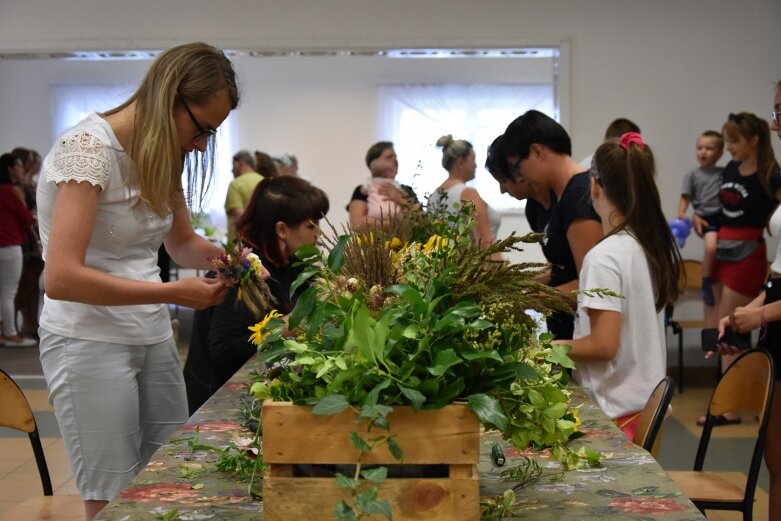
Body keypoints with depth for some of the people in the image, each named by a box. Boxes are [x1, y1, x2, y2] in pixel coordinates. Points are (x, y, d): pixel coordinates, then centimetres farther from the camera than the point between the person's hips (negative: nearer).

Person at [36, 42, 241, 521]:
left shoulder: (161, 154, 6)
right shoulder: (88, 149, -19)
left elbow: (182, 242, 20)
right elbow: (62, 278, -26)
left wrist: (223, 256, -2)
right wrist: (174, 294, -25)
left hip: (154, 337, 8)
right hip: (90, 342, -8)